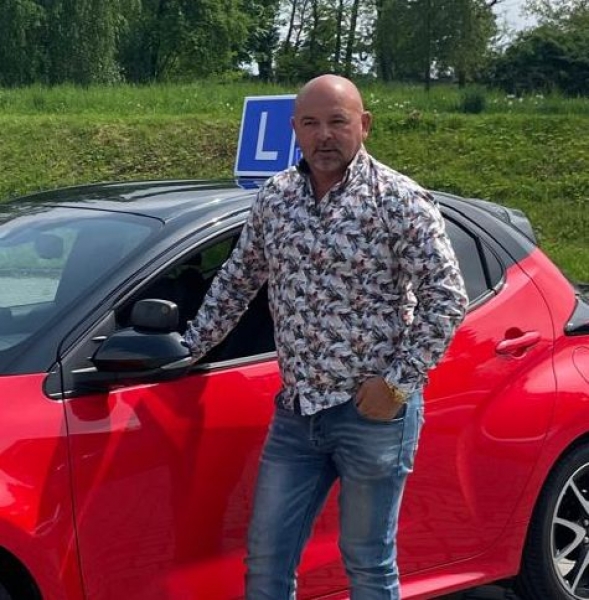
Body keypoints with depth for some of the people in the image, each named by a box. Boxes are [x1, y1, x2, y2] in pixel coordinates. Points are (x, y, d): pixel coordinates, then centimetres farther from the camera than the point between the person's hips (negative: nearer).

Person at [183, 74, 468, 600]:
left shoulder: (399, 201, -11)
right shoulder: (274, 197, 6)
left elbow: (447, 299, -11)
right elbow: (236, 282, 17)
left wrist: (398, 382, -15)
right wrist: (190, 348, 15)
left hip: (373, 413, -5)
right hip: (296, 411, 5)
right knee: (266, 558, 12)